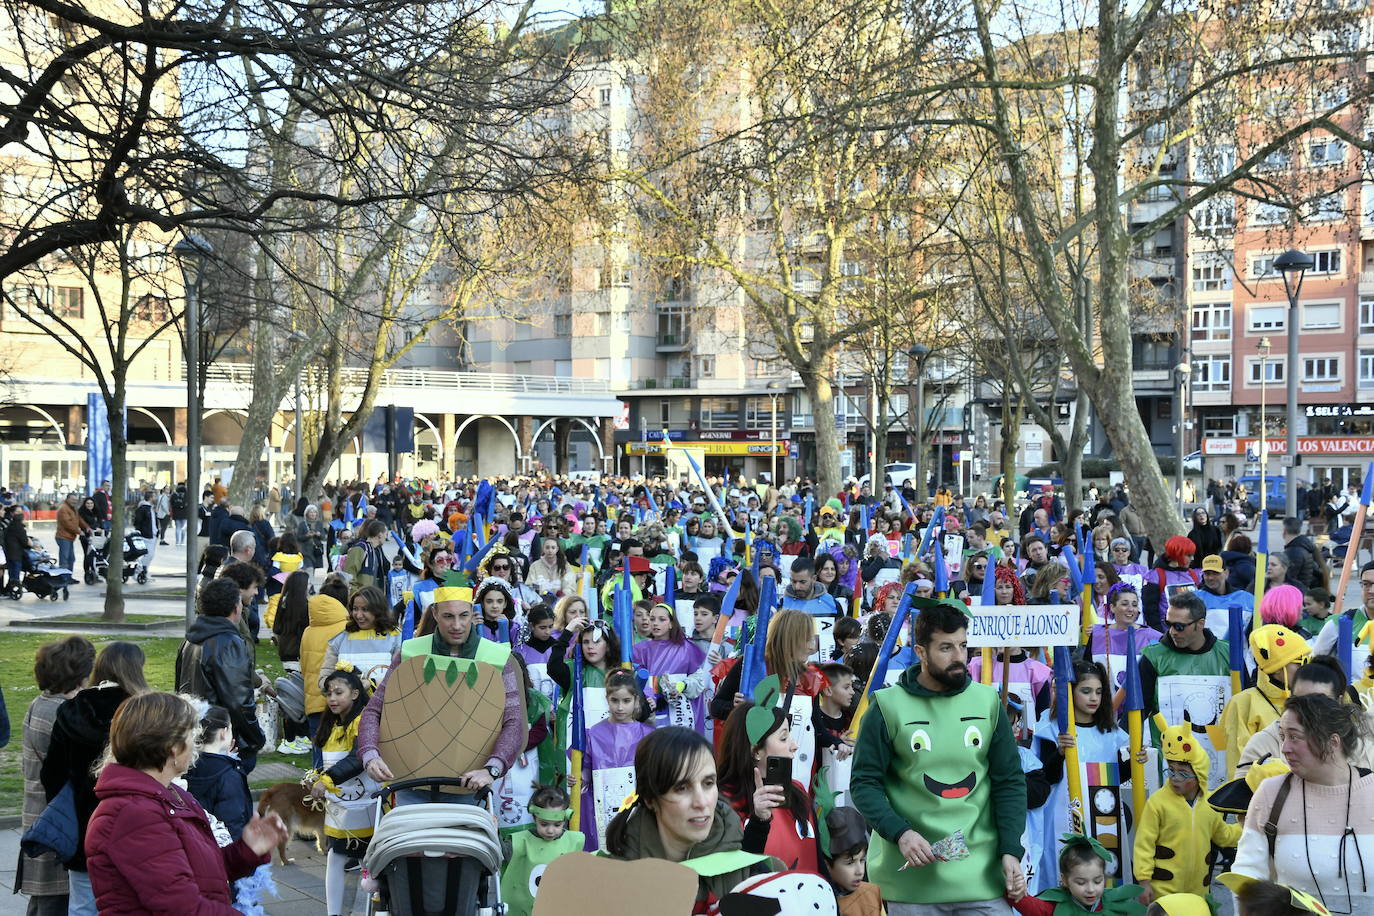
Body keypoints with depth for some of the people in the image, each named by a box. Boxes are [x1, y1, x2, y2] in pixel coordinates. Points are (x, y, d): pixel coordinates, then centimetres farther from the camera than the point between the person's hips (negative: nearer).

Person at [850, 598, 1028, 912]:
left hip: (982, 874, 2)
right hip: (912, 873, -2)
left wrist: (1011, 851, -2)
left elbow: (1009, 781, 8)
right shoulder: (888, 707, -3)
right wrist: (900, 833, -17)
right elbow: (865, 782, -2)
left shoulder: (988, 702, 6)